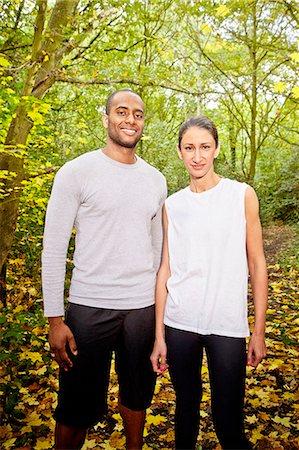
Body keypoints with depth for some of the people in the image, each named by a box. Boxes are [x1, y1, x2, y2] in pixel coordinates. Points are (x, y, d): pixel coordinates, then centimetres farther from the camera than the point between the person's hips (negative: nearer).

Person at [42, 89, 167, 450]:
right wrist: (55, 319, -10)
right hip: (89, 307, -4)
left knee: (137, 396, 21)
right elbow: (54, 248, -7)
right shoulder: (76, 172, -6)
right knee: (77, 409, 10)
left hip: (143, 307, 4)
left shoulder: (155, 180, 8)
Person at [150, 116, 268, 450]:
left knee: (228, 421, 5)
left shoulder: (242, 196, -2)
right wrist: (159, 336, 2)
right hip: (179, 323, 2)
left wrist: (259, 330, -1)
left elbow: (256, 264, 0)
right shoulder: (172, 205, 3)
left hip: (227, 325, -2)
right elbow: (165, 270, 3)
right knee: (186, 406, 17)